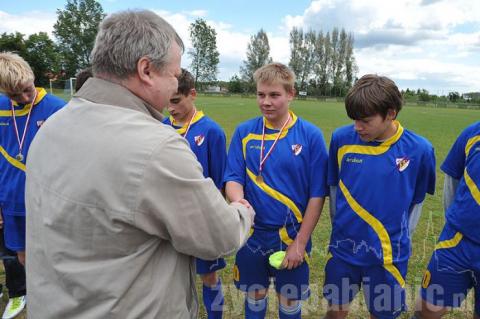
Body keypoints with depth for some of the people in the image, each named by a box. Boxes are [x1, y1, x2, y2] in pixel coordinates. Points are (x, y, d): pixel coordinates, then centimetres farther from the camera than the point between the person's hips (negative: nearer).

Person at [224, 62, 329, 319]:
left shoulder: (310, 135, -11)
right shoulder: (244, 132, -4)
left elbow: (317, 195, -9)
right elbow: (233, 179, -4)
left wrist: (300, 242, -9)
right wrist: (238, 201, -26)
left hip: (291, 236, -1)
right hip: (252, 234, 2)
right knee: (254, 297, 20)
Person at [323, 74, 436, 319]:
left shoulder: (419, 149, -13)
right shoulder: (341, 138, -9)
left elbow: (417, 201, 2)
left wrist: (400, 238, 9)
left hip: (388, 253, -1)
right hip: (343, 248, 1)